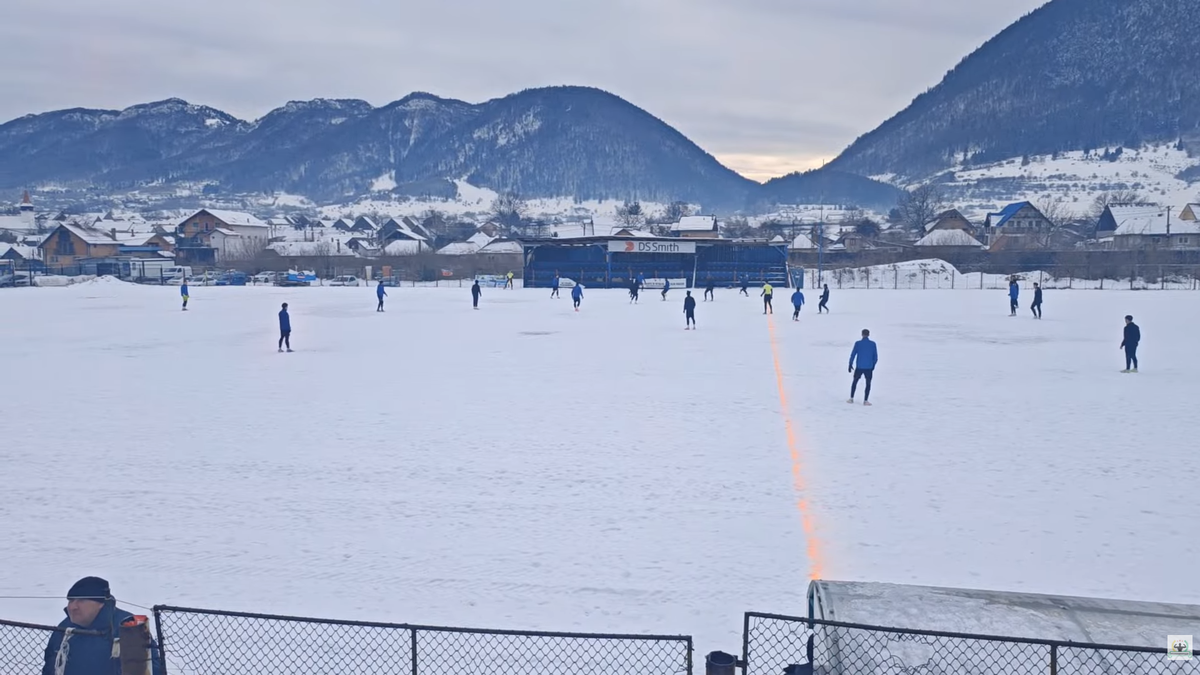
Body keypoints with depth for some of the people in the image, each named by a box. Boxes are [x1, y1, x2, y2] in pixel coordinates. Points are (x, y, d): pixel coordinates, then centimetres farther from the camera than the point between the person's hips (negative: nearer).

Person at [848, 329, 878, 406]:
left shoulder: (858, 343, -5)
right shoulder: (873, 344, -2)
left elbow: (853, 355, -3)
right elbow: (875, 357, 2)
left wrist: (850, 365, 7)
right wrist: (873, 366, 16)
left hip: (859, 367, 0)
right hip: (869, 368, 0)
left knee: (855, 381, 18)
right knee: (868, 384, 10)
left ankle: (851, 399, 17)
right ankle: (865, 401, 2)